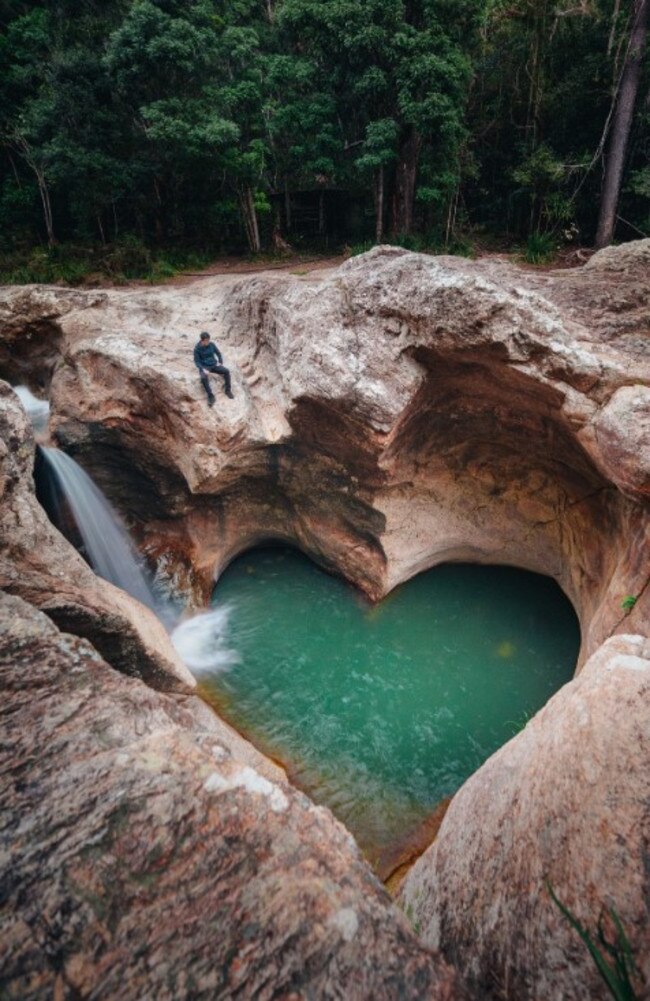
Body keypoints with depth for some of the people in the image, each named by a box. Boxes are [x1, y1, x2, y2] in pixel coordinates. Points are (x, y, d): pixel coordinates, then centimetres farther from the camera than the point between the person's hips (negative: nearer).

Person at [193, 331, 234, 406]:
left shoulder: (211, 344, -1)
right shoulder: (197, 348, -10)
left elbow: (218, 353, 14)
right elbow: (197, 361, -9)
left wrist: (221, 363, 2)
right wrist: (203, 369, -23)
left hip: (214, 365, 4)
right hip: (204, 367, -4)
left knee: (226, 371, -22)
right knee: (203, 378, -36)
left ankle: (228, 390, -7)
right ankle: (211, 396, -28)